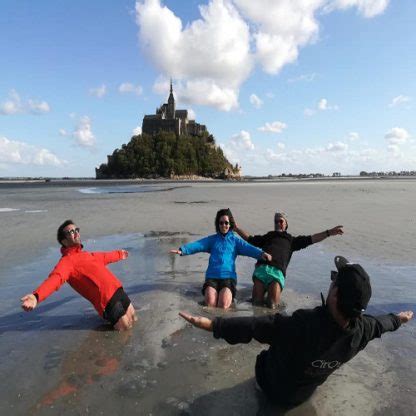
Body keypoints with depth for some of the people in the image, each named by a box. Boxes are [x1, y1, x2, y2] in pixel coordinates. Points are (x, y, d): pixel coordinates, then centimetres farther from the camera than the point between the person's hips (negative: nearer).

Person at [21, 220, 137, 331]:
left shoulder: (87, 255, 14)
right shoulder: (66, 261, -13)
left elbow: (105, 257, 35)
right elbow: (55, 278, -33)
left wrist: (119, 254, 56)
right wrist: (36, 296, -54)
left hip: (118, 291, 8)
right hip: (107, 301, -8)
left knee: (132, 319, 16)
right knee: (124, 326, -1)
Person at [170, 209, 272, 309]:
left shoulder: (235, 240, 12)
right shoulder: (212, 239, 14)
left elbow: (248, 248, -5)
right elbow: (196, 245, -1)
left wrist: (261, 253, -26)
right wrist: (182, 250, -20)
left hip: (228, 276, -1)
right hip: (212, 276, 1)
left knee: (223, 305, -22)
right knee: (210, 303, -20)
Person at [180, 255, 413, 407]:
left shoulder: (307, 323, -42)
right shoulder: (362, 330, -23)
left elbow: (258, 325, -45)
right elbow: (381, 323, -1)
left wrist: (213, 324, -44)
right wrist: (399, 319, 22)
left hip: (276, 389, -4)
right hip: (305, 393, 4)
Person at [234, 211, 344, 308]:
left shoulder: (291, 240, 31)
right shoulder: (267, 237, 35)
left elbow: (311, 239, 23)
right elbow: (249, 239, 31)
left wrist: (329, 232, 15)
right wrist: (237, 228, 22)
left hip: (278, 270, -1)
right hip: (261, 267, 1)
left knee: (272, 303, -21)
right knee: (257, 301, -17)